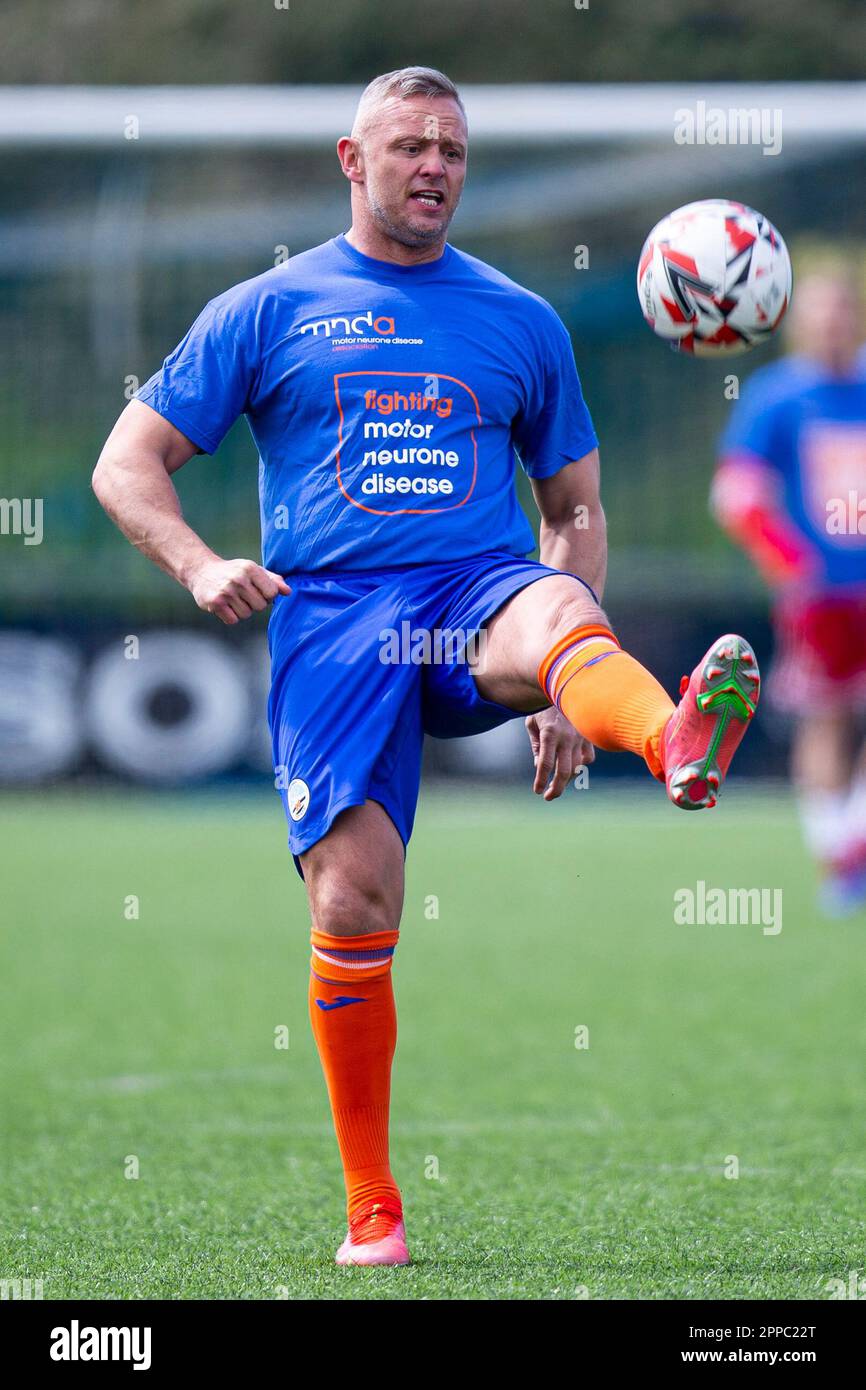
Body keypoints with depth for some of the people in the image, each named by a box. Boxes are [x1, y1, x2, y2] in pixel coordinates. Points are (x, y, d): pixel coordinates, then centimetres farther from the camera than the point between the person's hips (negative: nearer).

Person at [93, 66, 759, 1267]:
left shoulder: (522, 324, 18)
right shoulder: (268, 312, 13)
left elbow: (575, 510, 23)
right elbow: (127, 465, 13)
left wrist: (567, 679, 10)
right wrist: (198, 566, -7)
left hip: (478, 592, 0)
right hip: (331, 618, 0)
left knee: (555, 613, -37)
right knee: (352, 906, -11)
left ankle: (680, 745, -74)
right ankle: (371, 1205, 4)